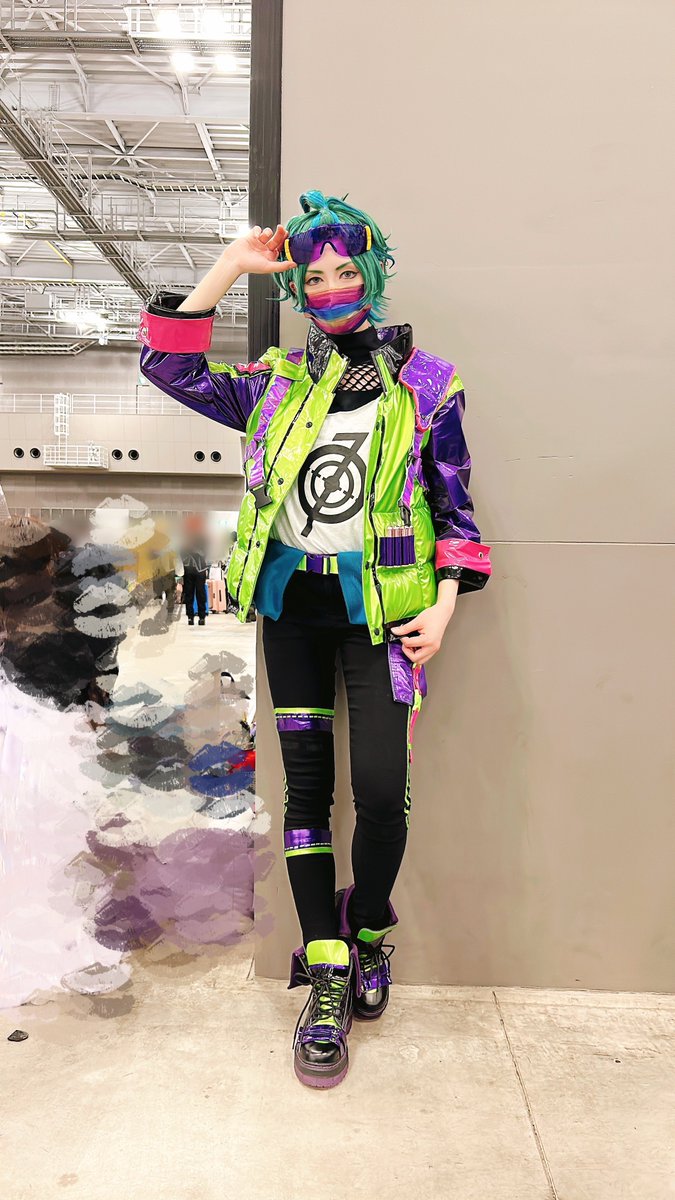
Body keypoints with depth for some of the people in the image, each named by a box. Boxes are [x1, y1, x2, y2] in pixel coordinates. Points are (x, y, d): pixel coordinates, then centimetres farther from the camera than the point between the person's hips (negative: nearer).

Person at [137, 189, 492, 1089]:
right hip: (291, 601, 3)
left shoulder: (423, 383, 4)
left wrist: (446, 603, -4)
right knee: (306, 785, 4)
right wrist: (229, 269, 4)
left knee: (381, 787, -10)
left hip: (380, 606, -2)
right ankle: (327, 974, 16)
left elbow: (454, 502, 6)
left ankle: (369, 930, 21)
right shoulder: (276, 384, 10)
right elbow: (169, 366, 6)